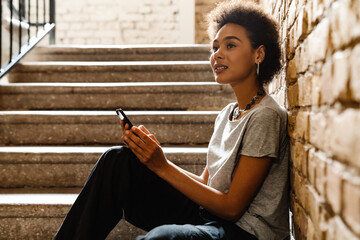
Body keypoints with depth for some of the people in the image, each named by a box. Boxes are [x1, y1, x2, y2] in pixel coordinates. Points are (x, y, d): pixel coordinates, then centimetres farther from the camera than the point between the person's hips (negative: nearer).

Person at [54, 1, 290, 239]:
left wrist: (163, 166, -16)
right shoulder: (227, 113, 13)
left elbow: (232, 207, -15)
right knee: (118, 160, -3)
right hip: (210, 214, 8)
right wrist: (151, 154, -2)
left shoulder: (265, 116, -14)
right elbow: (205, 182, 12)